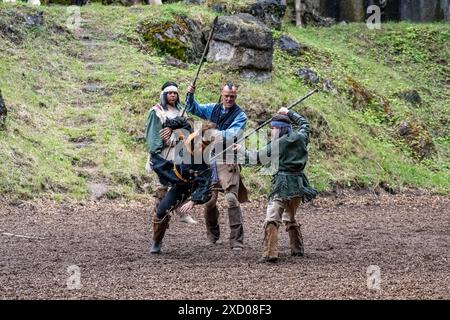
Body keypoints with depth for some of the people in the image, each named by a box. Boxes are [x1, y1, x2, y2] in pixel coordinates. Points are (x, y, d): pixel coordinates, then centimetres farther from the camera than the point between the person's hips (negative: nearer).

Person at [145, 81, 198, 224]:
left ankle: (183, 214, 4)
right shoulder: (156, 111, -2)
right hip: (163, 152, -5)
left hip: (178, 151, 5)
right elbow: (152, 134, -7)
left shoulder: (180, 110, 14)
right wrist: (154, 153, -14)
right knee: (162, 185, -2)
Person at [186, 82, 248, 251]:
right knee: (209, 200, 7)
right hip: (211, 159, 5)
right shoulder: (213, 109, 9)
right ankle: (213, 236, 25)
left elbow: (231, 135, -19)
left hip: (229, 162, -5)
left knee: (232, 199, -14)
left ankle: (236, 241, -14)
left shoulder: (240, 115, -5)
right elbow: (193, 108, 21)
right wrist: (190, 95, 2)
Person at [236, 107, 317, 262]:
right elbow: (304, 123, 30)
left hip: (283, 185, -7)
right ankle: (297, 249, 31)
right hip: (299, 184, 7)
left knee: (272, 219, -13)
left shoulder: (276, 144, -6)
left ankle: (270, 253, -27)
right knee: (290, 218, 27)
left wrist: (241, 150, 19)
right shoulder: (300, 138, 7)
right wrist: (289, 113, 35)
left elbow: (256, 157, 4)